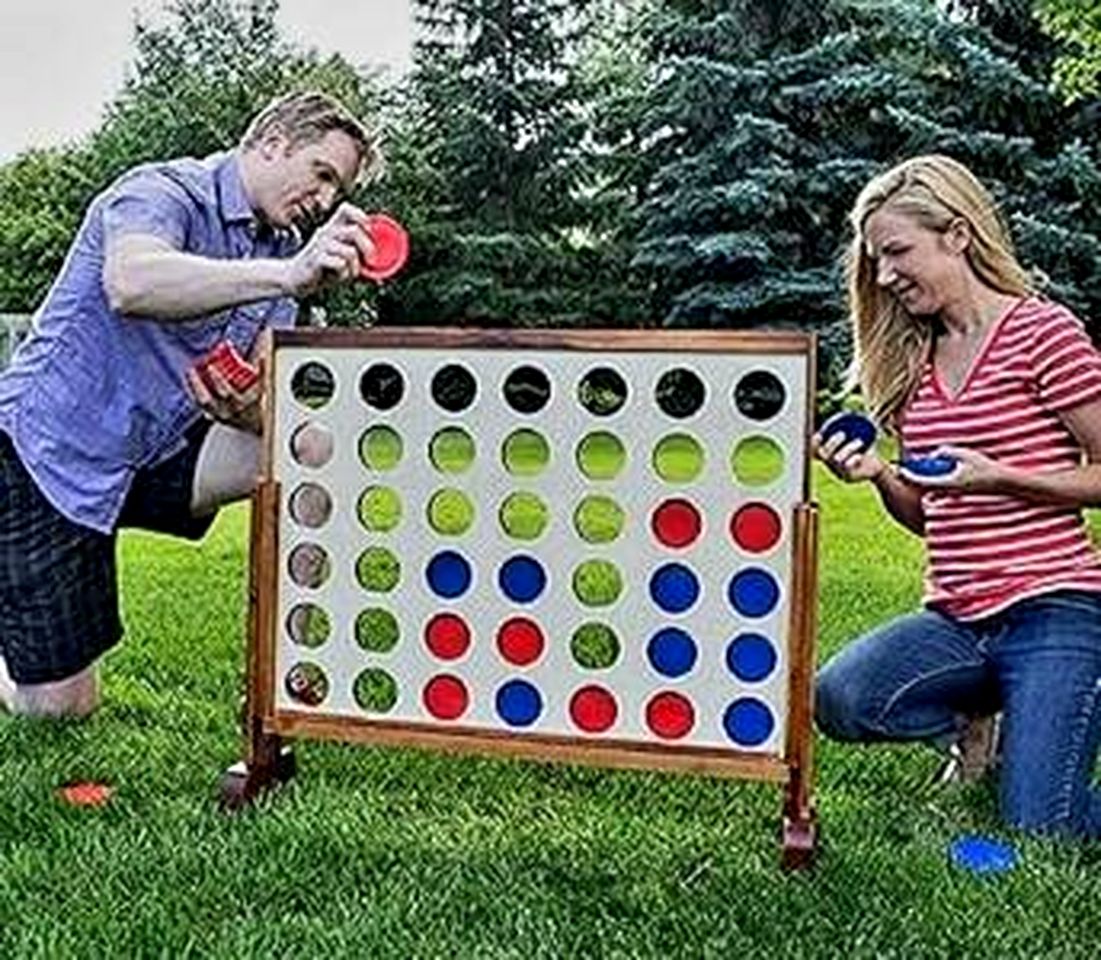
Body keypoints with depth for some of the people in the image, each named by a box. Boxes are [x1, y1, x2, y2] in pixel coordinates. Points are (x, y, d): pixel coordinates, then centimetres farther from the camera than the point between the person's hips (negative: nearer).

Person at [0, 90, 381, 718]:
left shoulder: (280, 251, 5)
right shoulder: (164, 191, -15)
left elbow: (271, 403, -4)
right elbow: (130, 285, -40)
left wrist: (241, 404, -28)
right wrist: (289, 275, -49)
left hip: (158, 456, 6)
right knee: (58, 705, -3)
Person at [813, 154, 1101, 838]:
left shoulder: (1043, 331, -6)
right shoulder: (916, 358, 13)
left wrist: (997, 478, -18)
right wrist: (878, 474, -4)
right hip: (957, 620, 5)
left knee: (1039, 829, -13)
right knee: (839, 701, -23)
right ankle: (978, 713, 7)